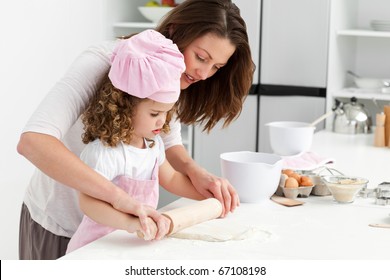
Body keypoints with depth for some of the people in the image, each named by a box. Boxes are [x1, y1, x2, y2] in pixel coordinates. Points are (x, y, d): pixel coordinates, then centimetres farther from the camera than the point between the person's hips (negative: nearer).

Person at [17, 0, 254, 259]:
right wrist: (120, 197, -51)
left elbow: (169, 144, 2)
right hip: (60, 224, -6)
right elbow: (32, 141, -42)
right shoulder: (104, 62, -29)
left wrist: (196, 172, -21)